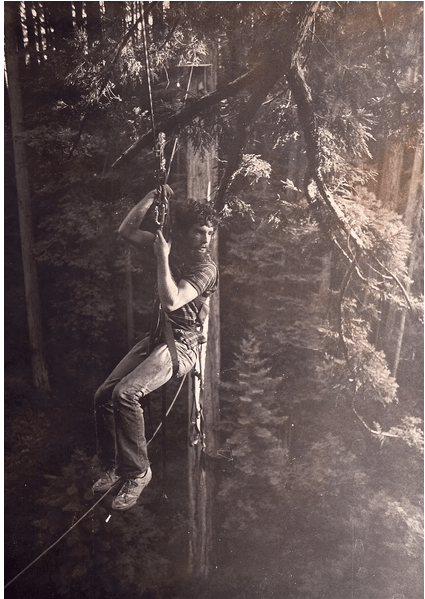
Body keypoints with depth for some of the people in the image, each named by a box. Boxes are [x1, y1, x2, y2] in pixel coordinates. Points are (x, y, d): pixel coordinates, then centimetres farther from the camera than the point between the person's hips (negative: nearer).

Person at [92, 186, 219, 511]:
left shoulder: (205, 267, -15)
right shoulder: (170, 246, 6)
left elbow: (170, 302, -28)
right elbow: (127, 230, 9)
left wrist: (163, 256, -20)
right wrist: (153, 197, 0)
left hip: (181, 342, -7)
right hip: (155, 336, 7)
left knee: (126, 393, -27)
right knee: (104, 395, -3)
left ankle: (137, 472, -8)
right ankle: (113, 467, 16)